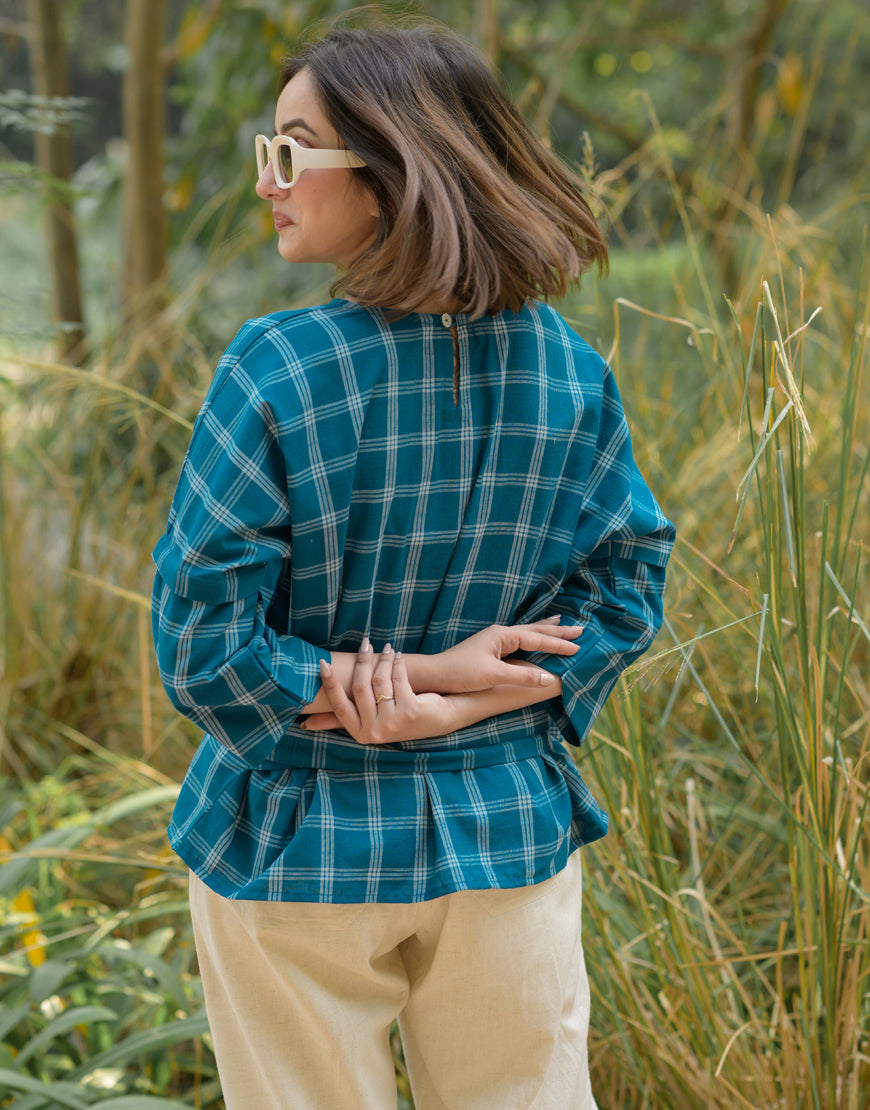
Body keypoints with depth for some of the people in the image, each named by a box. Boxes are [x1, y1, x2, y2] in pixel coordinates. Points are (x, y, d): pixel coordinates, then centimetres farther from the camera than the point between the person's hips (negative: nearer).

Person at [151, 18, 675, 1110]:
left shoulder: (275, 368, -18)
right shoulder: (570, 370, -5)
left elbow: (202, 635, -17)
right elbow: (624, 585, -2)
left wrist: (342, 691, -9)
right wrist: (454, 699, -9)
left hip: (299, 844, -3)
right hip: (508, 831, 3)